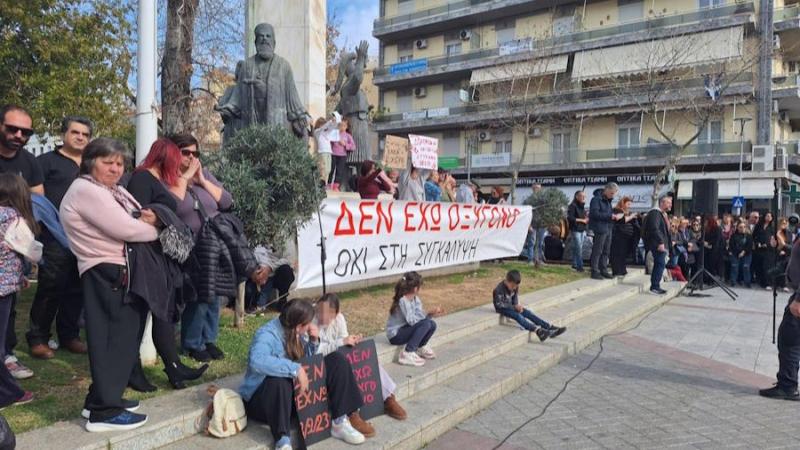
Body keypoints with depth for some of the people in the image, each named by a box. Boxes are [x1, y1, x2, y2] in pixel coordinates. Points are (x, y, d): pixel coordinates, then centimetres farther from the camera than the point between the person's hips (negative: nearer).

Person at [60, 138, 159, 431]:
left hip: (124, 271, 10)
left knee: (122, 337, 15)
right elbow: (124, 229, -22)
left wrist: (148, 218, -6)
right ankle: (105, 411, -1)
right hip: (107, 274, -10)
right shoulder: (86, 190, -13)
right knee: (114, 339, -7)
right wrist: (154, 229, -4)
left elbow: (135, 220, 18)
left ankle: (102, 398, 27)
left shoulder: (115, 190, 18)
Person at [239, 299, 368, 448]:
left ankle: (340, 422, -7)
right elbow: (257, 361, -44)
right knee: (279, 379, -43)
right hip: (262, 398, -8)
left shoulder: (296, 332, 1)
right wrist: (296, 370, -43)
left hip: (295, 392, 8)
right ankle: (282, 440, -37)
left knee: (336, 360, -3)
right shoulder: (268, 334, -23)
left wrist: (314, 341, -7)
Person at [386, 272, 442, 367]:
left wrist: (432, 314, -19)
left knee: (432, 324, -7)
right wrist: (429, 314, -24)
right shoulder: (403, 301, -25)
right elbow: (411, 321, -29)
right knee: (425, 323, -24)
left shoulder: (415, 299, 2)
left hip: (405, 329, 8)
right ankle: (407, 354, -19)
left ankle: (420, 347, 16)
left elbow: (420, 316, -2)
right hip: (395, 335, -8)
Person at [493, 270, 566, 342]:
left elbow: (515, 298, 10)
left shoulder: (515, 287, -2)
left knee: (528, 312, -13)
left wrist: (517, 306, -12)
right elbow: (499, 304, -24)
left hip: (511, 306, 7)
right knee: (518, 316, -31)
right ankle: (538, 331, -50)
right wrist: (515, 307, -26)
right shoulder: (499, 289, -24)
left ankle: (550, 329, -20)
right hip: (502, 309, -7)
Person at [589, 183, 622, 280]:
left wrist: (615, 215, 3)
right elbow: (595, 213, -21)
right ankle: (595, 272, 1)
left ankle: (603, 270, 21)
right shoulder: (596, 199, -12)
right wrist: (610, 216, -20)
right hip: (600, 229, -9)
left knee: (606, 251, 13)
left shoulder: (608, 200, 16)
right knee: (597, 251, -4)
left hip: (607, 229, 9)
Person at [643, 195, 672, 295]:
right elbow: (654, 229, -22)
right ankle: (655, 286, -7)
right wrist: (660, 242, -25)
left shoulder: (663, 214, 21)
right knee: (661, 264, -12)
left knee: (659, 265, 11)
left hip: (662, 244, 10)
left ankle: (654, 286, 17)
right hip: (658, 245, -10)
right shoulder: (655, 213, -12)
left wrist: (668, 243, 20)